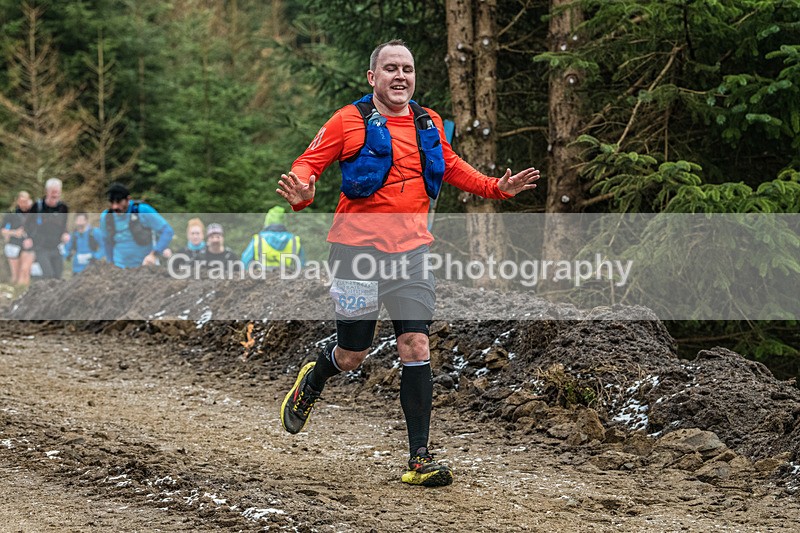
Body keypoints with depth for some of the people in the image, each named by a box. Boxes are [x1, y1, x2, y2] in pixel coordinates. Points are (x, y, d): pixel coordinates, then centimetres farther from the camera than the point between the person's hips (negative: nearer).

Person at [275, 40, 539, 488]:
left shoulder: (429, 123, 10)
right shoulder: (350, 121, -4)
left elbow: (451, 166, 28)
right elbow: (308, 164, -3)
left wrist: (497, 187, 18)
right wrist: (301, 191, -25)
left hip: (411, 249, 3)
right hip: (359, 247, -3)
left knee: (416, 346, -6)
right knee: (352, 356, 4)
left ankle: (420, 458, -3)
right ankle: (311, 383, 41)